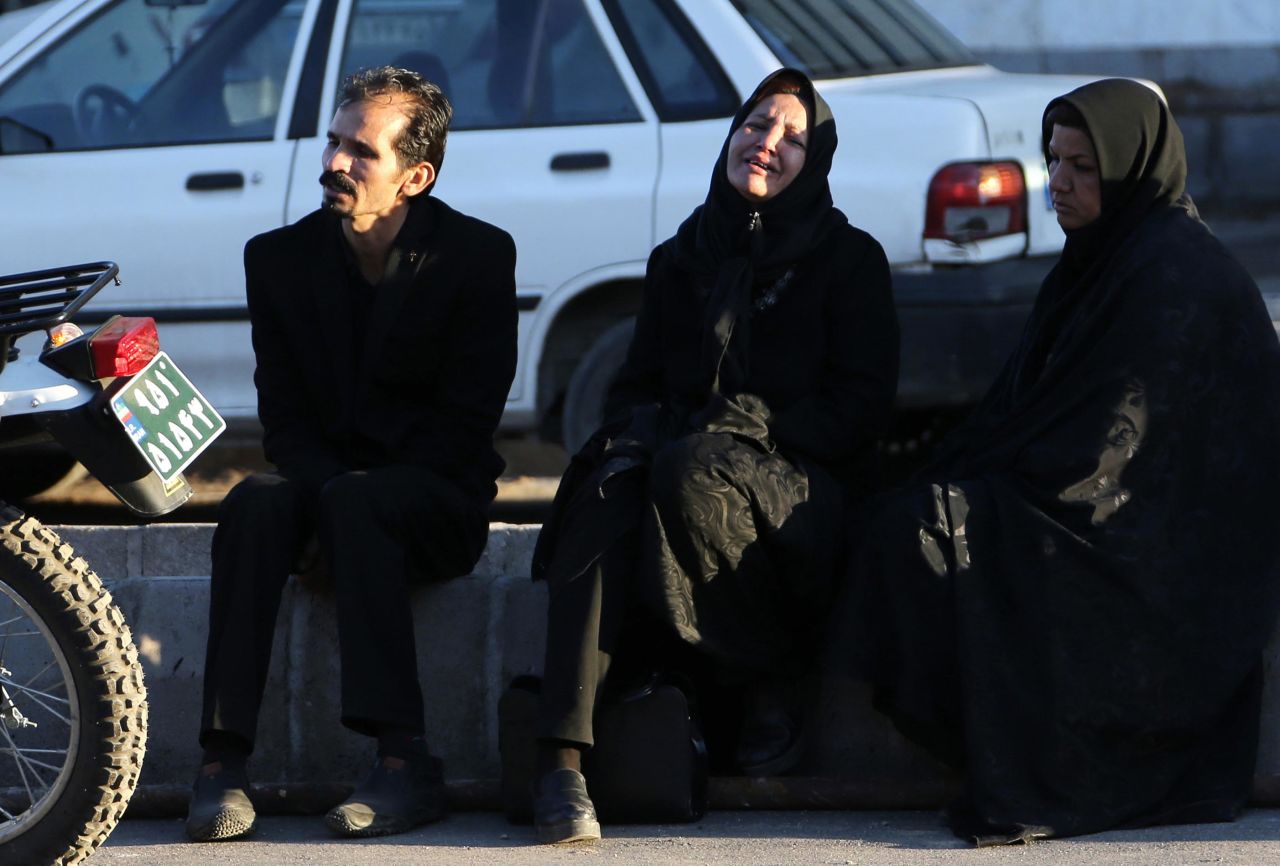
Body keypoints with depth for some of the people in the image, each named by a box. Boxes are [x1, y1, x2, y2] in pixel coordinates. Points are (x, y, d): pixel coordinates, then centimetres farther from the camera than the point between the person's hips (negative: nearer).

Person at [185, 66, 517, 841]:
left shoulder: (478, 255, -4)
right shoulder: (281, 258, 5)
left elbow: (466, 424, -8)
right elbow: (284, 419, 3)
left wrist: (352, 485, -18)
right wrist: (323, 483, -18)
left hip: (435, 504, -3)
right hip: (325, 481, 3)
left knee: (356, 504, -37)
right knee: (254, 504, -32)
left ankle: (405, 765, -43)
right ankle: (224, 762, -40)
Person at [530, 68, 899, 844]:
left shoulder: (848, 261, 8)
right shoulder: (681, 260, 20)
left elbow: (863, 405, -1)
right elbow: (639, 383, 18)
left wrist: (752, 429, -17)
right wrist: (637, 433, -8)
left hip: (805, 496, -3)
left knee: (692, 467, -38)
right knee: (605, 496, -34)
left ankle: (770, 690, -17)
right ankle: (562, 759, -47)